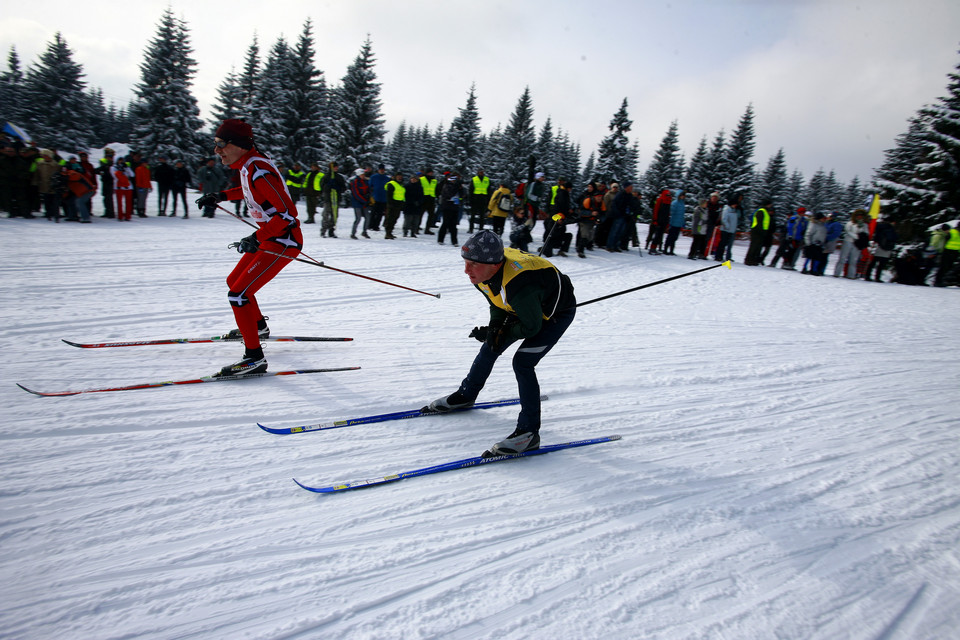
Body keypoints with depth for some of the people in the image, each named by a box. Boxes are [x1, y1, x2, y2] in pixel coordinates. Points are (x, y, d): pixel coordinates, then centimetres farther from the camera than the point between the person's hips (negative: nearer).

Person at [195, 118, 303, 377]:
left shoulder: (257, 170, -24)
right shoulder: (247, 165, 4)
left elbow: (288, 213, -27)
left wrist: (256, 238, -27)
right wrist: (221, 196, 22)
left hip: (283, 242, -10)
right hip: (268, 238, 10)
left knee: (238, 294, -13)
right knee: (234, 281, 22)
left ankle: (254, 358, -8)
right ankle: (259, 326, 44)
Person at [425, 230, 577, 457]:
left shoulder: (518, 286, -44)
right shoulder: (482, 273, -19)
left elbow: (531, 327, -28)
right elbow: (497, 302, 0)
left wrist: (499, 333, -18)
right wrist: (495, 326, -18)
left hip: (557, 311, -8)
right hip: (525, 307, 8)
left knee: (522, 362, -20)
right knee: (491, 347, 13)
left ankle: (529, 432, -11)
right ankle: (466, 395, 37)